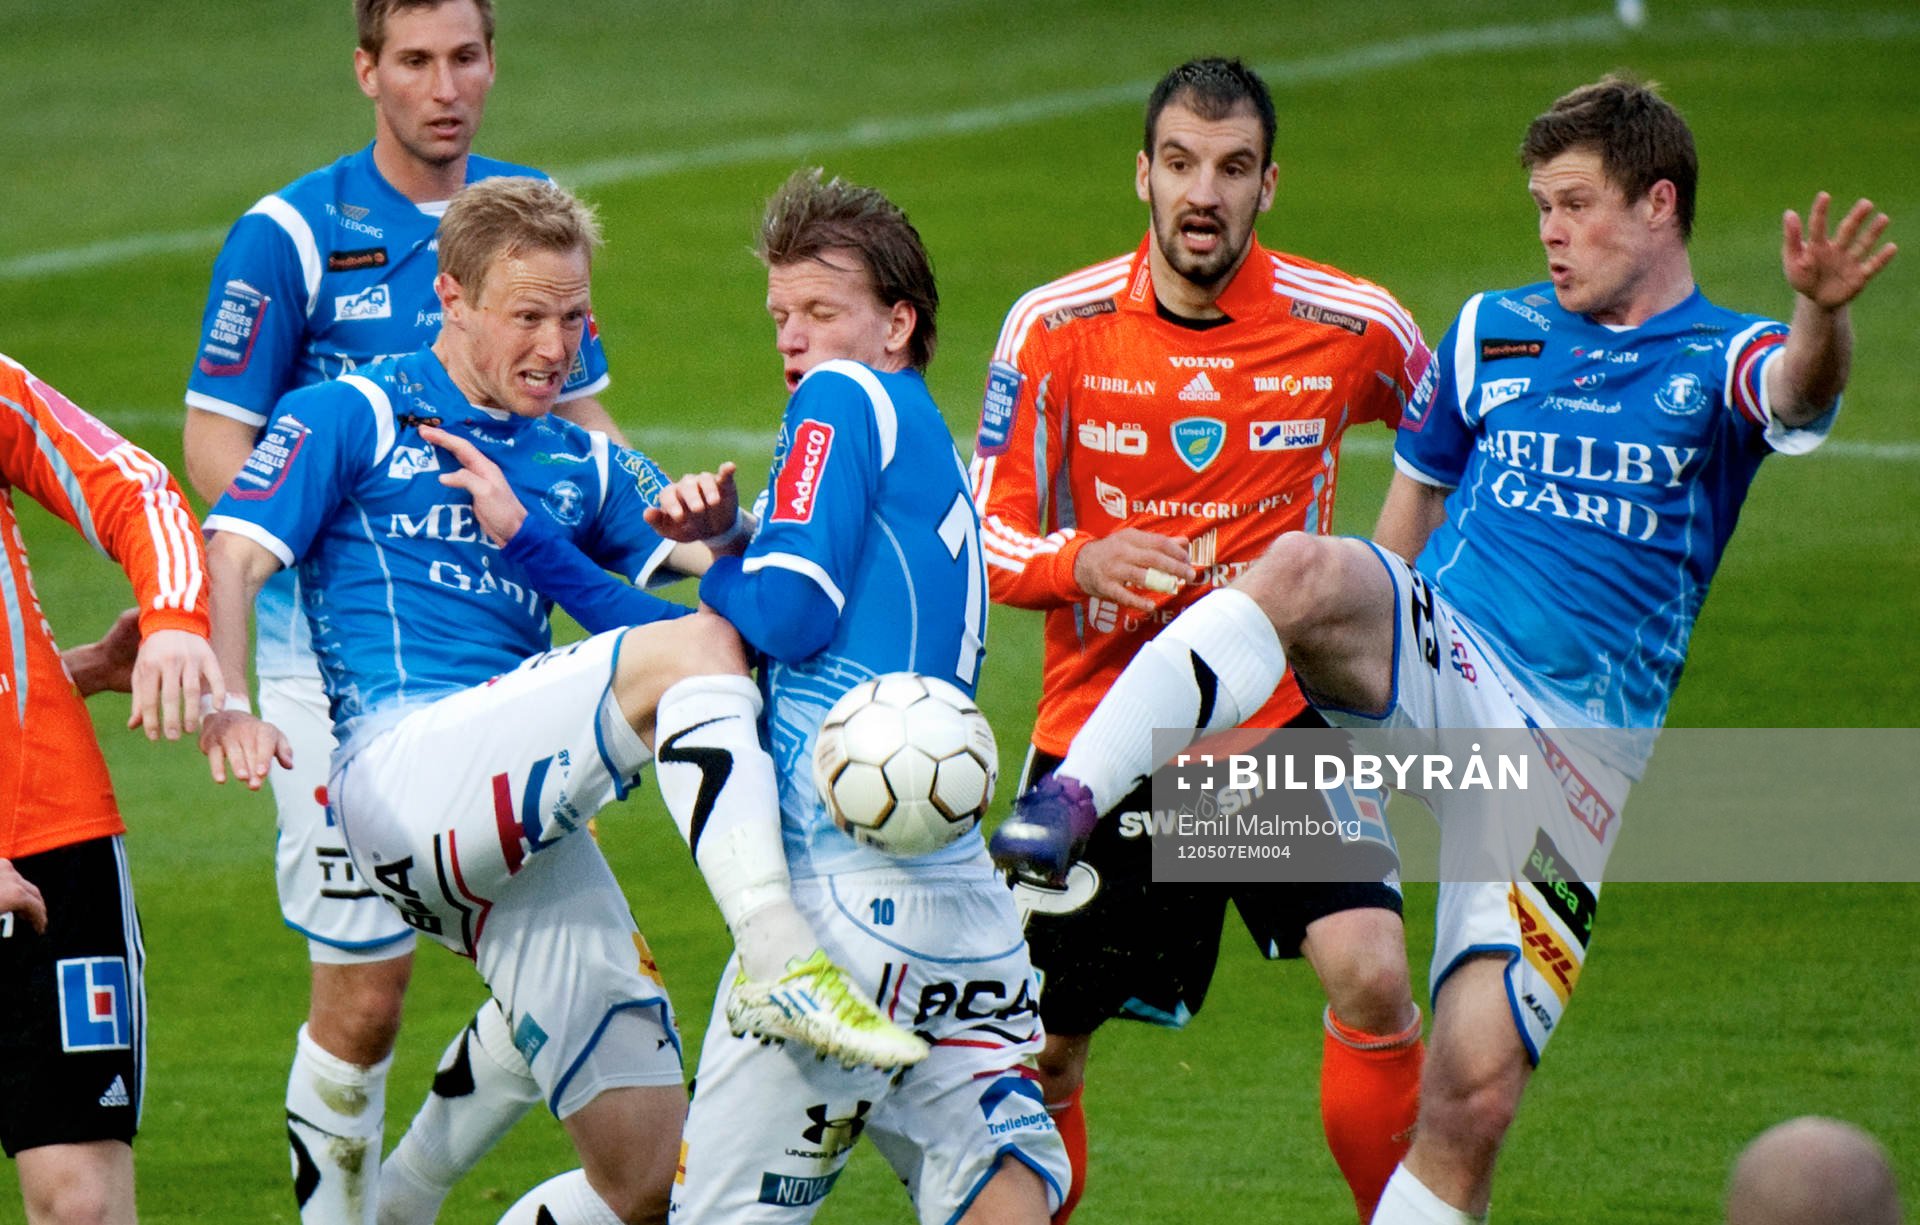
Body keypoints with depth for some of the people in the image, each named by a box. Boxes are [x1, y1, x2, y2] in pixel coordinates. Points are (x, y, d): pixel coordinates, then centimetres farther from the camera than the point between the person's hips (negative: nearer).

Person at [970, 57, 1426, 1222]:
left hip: (1282, 722, -1)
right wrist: (1080, 563, -22)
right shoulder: (1056, 327, -7)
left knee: (1374, 981, -22)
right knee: (1041, 1049, 5)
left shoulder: (1354, 327, -7)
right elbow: (991, 536, -2)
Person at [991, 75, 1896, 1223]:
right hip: (1434, 672, 2)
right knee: (1302, 568, -33)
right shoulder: (1492, 331, 15)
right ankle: (1061, 811, -42)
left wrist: (1822, 313, -44)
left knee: (1477, 1096, -8)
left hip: (1574, 758, -2)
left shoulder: (1721, 360, 3)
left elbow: (1798, 392, -21)